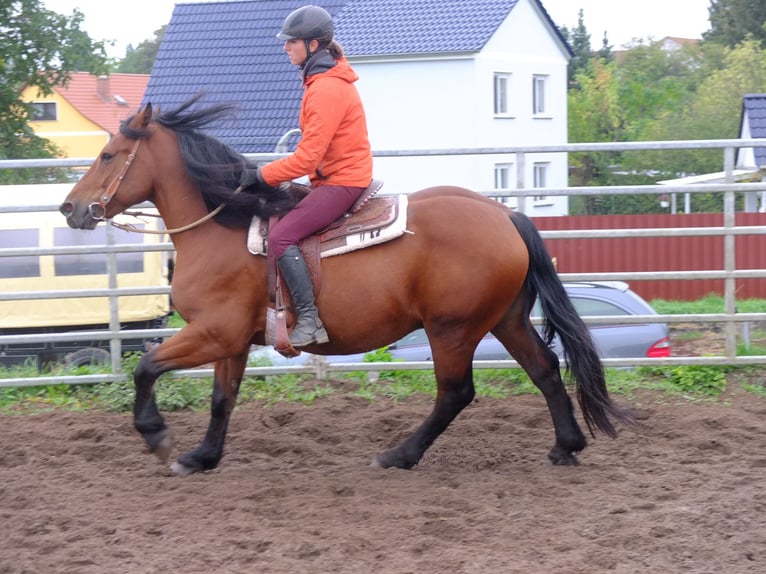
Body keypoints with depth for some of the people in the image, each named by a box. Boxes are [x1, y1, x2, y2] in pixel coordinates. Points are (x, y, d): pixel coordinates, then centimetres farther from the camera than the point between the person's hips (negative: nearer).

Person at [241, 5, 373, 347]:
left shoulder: (326, 89, -21)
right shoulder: (326, 78, 12)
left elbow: (307, 158, -23)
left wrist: (261, 175, -16)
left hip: (341, 181, -11)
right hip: (335, 176, 11)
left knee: (281, 237, -21)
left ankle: (308, 321, -22)